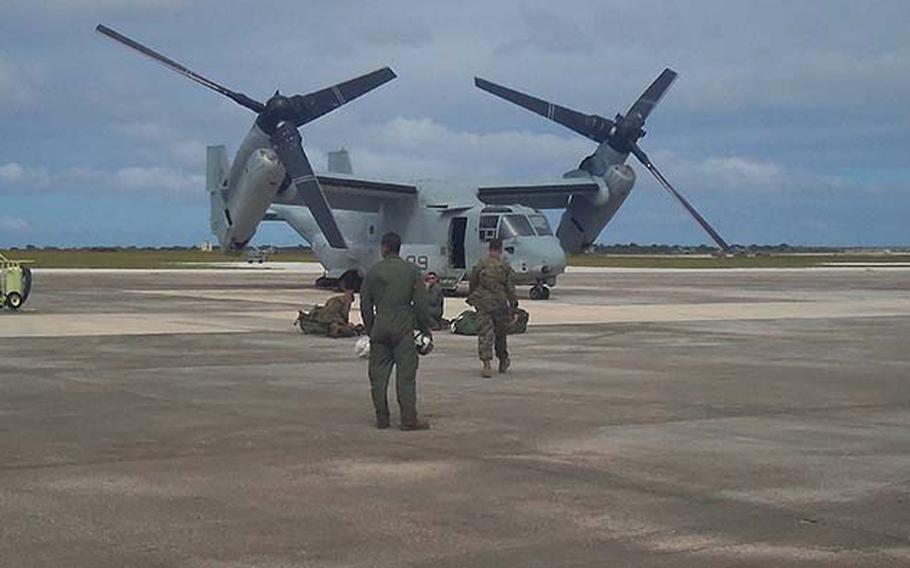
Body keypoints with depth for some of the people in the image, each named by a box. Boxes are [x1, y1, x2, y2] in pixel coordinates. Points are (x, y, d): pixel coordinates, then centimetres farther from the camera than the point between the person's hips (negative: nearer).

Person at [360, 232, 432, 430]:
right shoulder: (411, 271, 1)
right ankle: (409, 419, -5)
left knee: (378, 373, 7)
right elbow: (420, 303, -2)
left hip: (380, 327, 2)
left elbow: (365, 305, 7)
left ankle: (381, 418, 9)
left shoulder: (373, 272, 4)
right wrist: (425, 328, 7)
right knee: (406, 373, -1)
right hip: (403, 327, -1)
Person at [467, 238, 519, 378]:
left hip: (483, 304, 0)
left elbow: (472, 286, 9)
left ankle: (487, 365, -15)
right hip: (500, 304, 0)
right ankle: (503, 362, 33)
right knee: (500, 334, 17)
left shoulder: (479, 266, -1)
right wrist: (513, 309, 0)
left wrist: (471, 299, 27)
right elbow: (511, 290, -4)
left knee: (484, 334, -3)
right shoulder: (506, 267, -4)